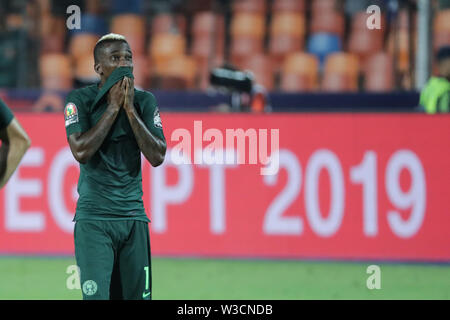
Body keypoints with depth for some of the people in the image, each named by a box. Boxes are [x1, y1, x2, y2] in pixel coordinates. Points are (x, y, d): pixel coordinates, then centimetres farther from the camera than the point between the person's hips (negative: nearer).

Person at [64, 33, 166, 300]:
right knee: (96, 297, -12)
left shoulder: (145, 102, 6)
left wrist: (130, 109, -10)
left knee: (138, 295, 1)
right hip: (94, 219, -3)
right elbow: (81, 151, -16)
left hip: (134, 216, 3)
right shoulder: (80, 100, -2)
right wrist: (113, 107, -13)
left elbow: (157, 157, -5)